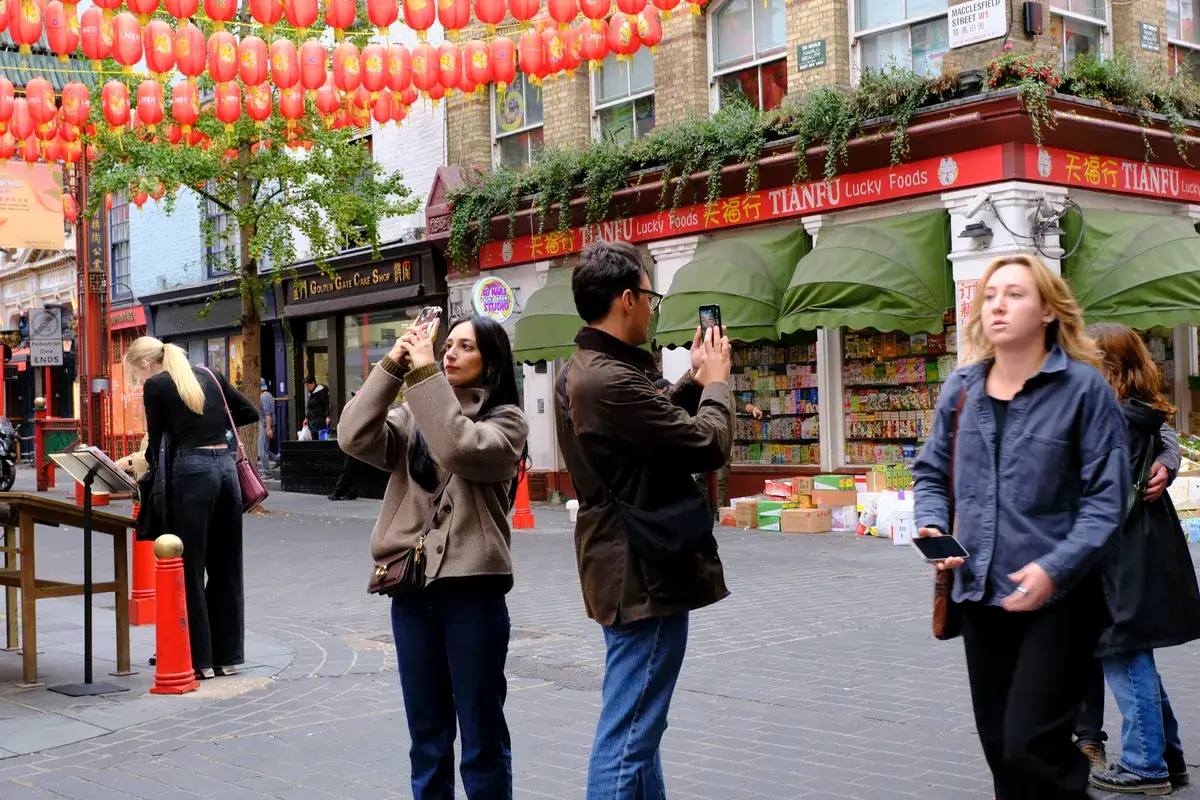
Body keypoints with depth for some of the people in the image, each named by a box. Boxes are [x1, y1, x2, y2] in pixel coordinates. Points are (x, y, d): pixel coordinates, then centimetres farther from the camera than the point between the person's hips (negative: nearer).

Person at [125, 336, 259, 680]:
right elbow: (249, 412, 17)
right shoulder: (209, 376, 15)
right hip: (225, 465, 6)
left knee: (190, 568, 3)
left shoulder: (156, 385, 0)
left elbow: (155, 441, 2)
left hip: (191, 471, -6)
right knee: (226, 567, 12)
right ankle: (227, 656, 18)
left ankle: (200, 660, 7)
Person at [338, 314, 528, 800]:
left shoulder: (506, 419, -1)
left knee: (482, 737, 4)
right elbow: (356, 438, -5)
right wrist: (392, 366, -8)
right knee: (426, 736, 14)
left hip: (472, 589, -4)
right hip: (411, 587, 4)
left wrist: (425, 373, -17)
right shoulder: (413, 417, 11)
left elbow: (460, 449, -21)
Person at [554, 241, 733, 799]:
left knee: (638, 726, 21)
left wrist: (693, 380, 13)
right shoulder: (613, 380, -24)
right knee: (627, 735, -4)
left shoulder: (580, 372, 9)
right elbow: (707, 446, -19)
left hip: (622, 566, 11)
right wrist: (716, 383, -3)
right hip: (645, 574, -11)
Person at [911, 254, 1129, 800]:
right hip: (981, 593, 5)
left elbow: (1105, 499, -10)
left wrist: (1055, 569, -22)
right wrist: (933, 527, -6)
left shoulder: (1084, 387, -7)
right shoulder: (960, 389, 6)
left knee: (1031, 750, -11)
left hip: (1059, 597, -5)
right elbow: (931, 473, 15)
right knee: (999, 746, 14)